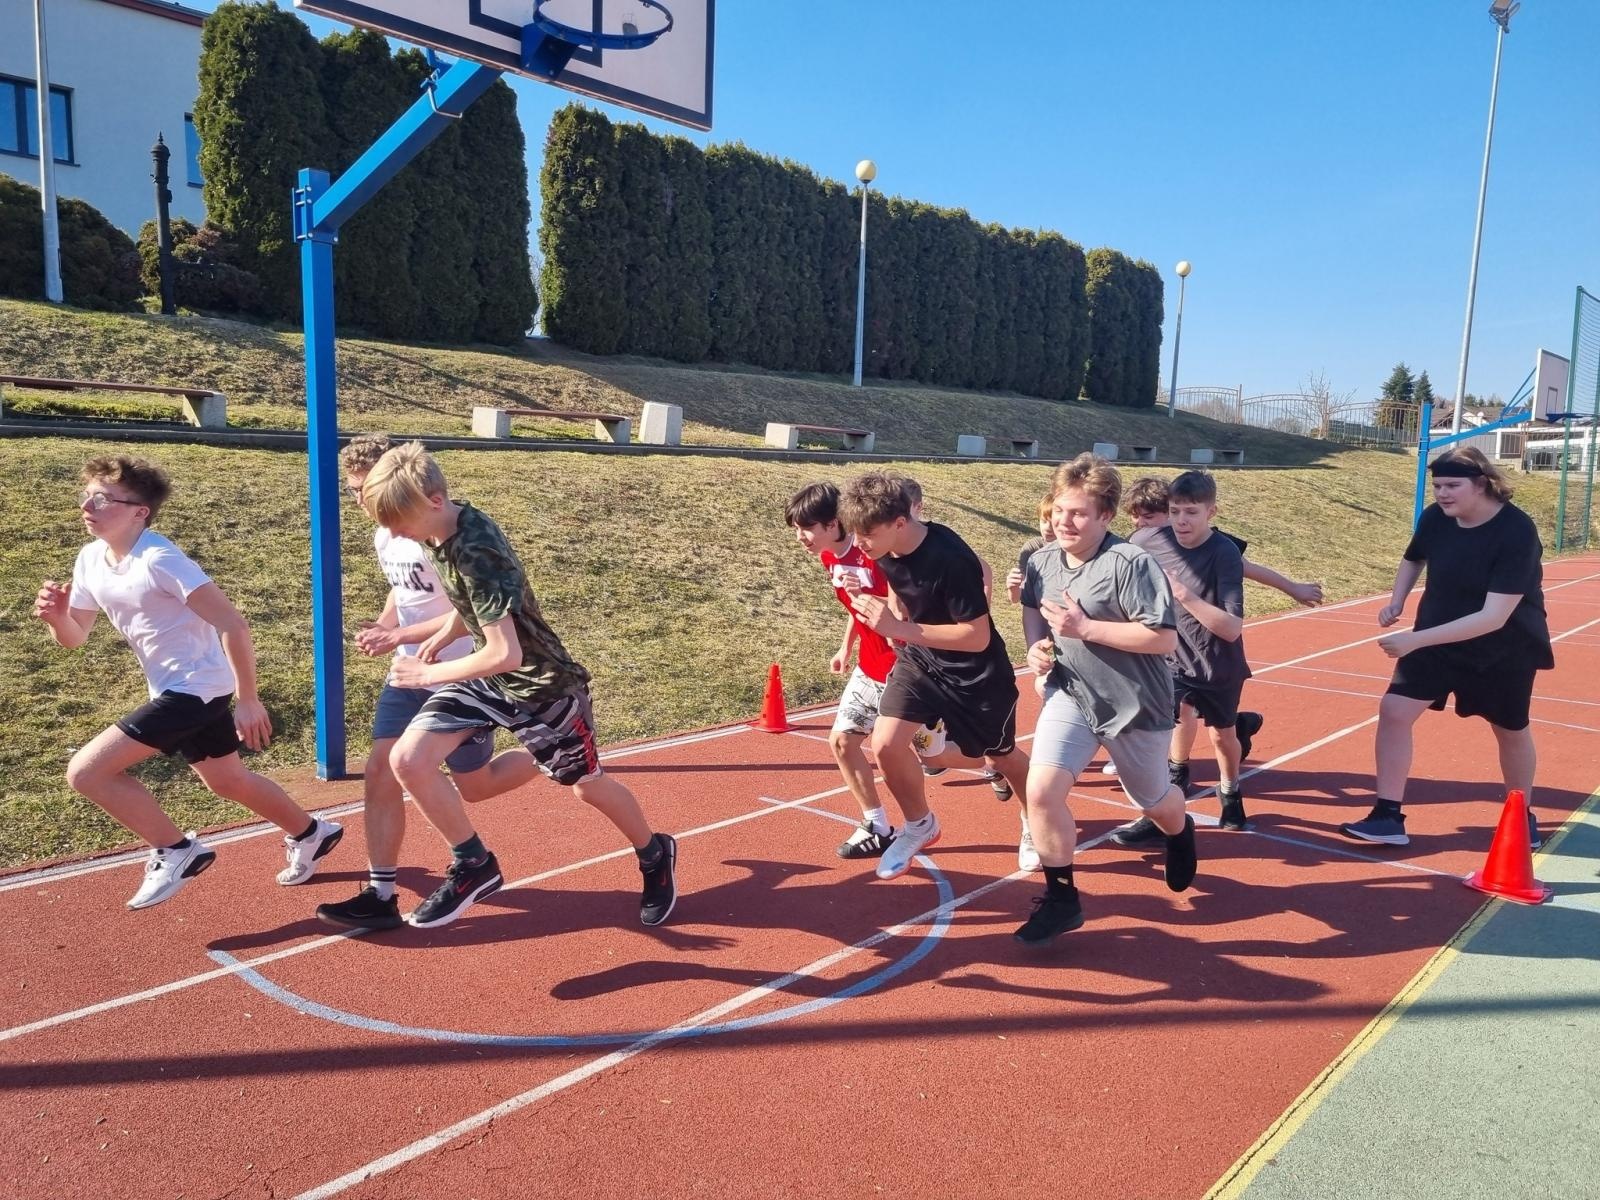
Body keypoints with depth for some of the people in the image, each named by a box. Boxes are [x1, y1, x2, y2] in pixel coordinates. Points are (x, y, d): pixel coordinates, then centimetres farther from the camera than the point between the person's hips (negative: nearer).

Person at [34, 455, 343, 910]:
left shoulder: (159, 560, -23)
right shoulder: (90, 559, 1)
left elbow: (233, 626, -24)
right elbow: (74, 638, 10)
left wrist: (247, 700, -21)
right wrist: (55, 617, -13)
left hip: (197, 687, -9)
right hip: (175, 689, 9)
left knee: (86, 772, -12)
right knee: (228, 782, 23)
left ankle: (176, 852, 4)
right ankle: (311, 834, 44)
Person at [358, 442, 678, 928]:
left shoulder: (476, 552, -33)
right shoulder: (445, 525, -7)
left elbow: (505, 654, -35)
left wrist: (429, 675, -22)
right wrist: (441, 638, 0)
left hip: (543, 684, -7)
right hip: (487, 677, 7)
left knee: (588, 785, 11)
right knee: (407, 760, -8)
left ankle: (656, 855, 39)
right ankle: (475, 867, 11)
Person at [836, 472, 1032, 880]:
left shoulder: (950, 559, -34)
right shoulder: (884, 552, -11)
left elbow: (978, 636, -30)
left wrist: (900, 629, -35)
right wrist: (870, 601, -11)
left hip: (977, 676, -5)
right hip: (920, 662, 5)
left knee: (1001, 756, 16)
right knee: (886, 744, -13)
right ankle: (918, 826, 15)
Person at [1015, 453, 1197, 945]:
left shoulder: (1131, 563, -23)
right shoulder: (1042, 561, -3)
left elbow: (1165, 638, -26)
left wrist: (1086, 628, -28)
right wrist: (1036, 645, -3)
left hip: (1136, 704, -4)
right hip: (1071, 695, 4)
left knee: (1153, 800, 19)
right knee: (1041, 790, -16)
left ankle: (1180, 835, 58)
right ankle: (1061, 898, 4)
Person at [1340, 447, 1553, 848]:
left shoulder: (1517, 533, -29)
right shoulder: (1435, 517, -13)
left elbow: (1495, 617, -35)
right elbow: (1413, 559, 11)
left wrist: (1417, 639, -41)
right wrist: (1396, 602, -6)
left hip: (1505, 650, -4)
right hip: (1436, 639, 4)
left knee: (1512, 731, 16)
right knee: (1393, 710, -10)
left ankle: (1522, 816, 41)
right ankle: (1387, 816, -3)